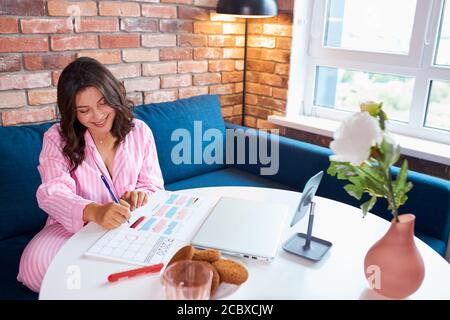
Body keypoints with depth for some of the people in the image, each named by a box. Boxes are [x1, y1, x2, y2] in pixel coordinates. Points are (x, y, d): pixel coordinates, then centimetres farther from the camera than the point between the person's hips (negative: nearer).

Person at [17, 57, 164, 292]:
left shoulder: (140, 132, 2)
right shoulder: (57, 139, -5)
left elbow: (154, 186, 4)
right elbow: (52, 193, -21)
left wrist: (141, 195, -23)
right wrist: (94, 212, -43)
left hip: (129, 223, 1)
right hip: (74, 226, 0)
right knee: (34, 265, -30)